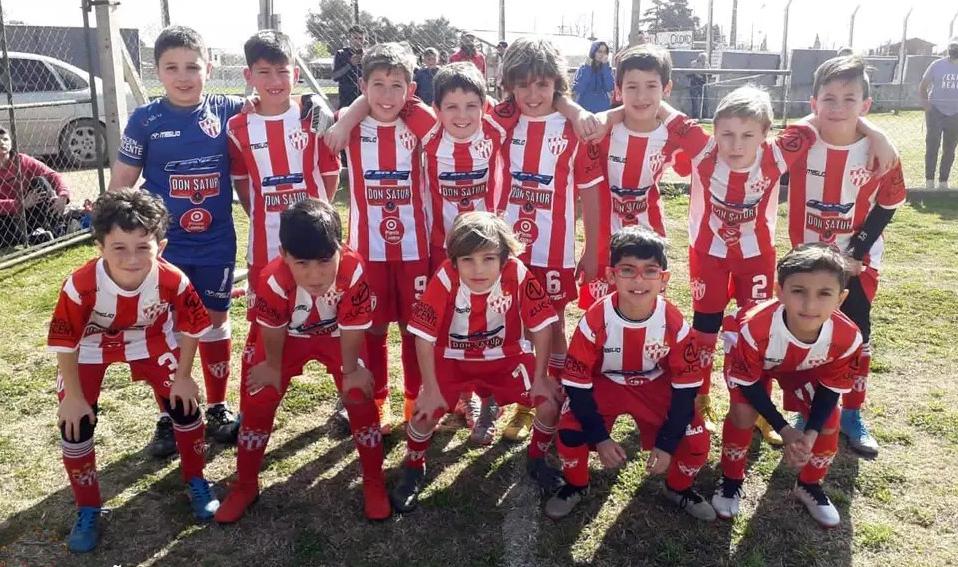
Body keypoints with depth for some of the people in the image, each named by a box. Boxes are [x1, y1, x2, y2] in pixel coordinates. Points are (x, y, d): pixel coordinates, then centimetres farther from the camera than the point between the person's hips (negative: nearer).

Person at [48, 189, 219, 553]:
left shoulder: (173, 281, -33)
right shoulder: (80, 285, -37)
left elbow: (191, 328, -13)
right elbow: (64, 342, -20)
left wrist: (183, 377, -7)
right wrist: (73, 395, -12)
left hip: (150, 340, 1)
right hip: (90, 347, -1)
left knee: (184, 403, -4)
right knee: (75, 423, -6)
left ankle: (196, 483, 21)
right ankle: (88, 510, 16)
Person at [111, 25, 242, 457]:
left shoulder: (229, 111, -3)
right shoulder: (145, 120, -6)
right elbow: (121, 183, 1)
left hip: (217, 244, 1)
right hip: (165, 245, -1)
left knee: (216, 321, 14)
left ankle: (217, 409, 30)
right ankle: (170, 417, 26)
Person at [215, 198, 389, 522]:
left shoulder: (353, 271, -40)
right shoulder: (273, 279, -39)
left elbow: (352, 329, -24)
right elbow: (273, 330, -17)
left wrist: (350, 370, -10)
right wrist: (273, 366, -2)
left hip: (336, 336, 0)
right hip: (289, 337, 1)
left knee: (359, 396, -10)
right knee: (257, 400, -2)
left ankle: (374, 482, 9)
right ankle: (245, 485, 19)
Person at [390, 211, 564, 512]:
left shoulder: (518, 275, -25)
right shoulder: (445, 279, -28)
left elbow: (542, 326, -15)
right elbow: (424, 337, -21)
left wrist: (540, 378, -12)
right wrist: (432, 390, -18)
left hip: (506, 357, 1)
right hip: (454, 359, -1)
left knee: (551, 402, -13)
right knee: (425, 412, -19)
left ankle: (536, 460, 18)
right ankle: (414, 469, 14)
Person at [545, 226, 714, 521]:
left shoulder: (674, 322, -23)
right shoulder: (595, 320, -28)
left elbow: (686, 386, -13)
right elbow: (576, 383, -19)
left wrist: (666, 444, -17)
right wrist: (600, 438, -23)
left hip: (656, 386, 1)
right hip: (604, 384, -1)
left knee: (696, 444, -15)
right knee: (570, 429, -25)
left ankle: (679, 488, 21)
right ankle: (576, 485, 9)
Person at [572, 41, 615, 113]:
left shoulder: (607, 68, 5)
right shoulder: (583, 68, 0)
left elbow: (610, 88, -12)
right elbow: (577, 90, -13)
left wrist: (605, 65, -11)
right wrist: (587, 69, -13)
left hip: (603, 109, 2)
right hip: (584, 108, -2)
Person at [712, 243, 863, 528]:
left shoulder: (847, 338, -34)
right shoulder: (754, 328, -44)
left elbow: (831, 389, -17)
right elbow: (747, 382, -27)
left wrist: (810, 434, -29)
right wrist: (784, 429, -28)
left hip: (806, 367, 3)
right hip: (753, 364, -3)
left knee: (829, 421, -7)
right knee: (743, 412, -21)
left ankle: (809, 485, 21)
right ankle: (731, 480, 6)